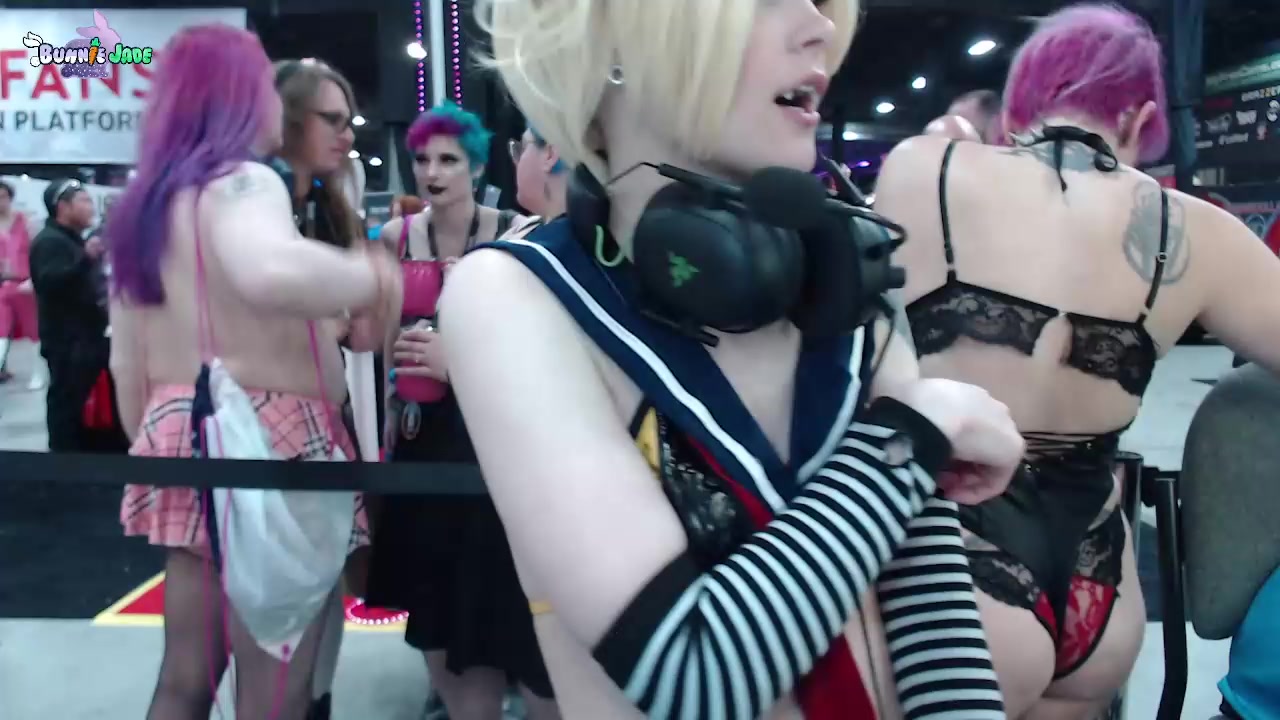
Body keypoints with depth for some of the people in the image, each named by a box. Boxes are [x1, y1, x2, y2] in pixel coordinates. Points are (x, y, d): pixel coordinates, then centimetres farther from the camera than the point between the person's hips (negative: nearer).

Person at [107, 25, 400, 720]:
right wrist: (374, 278, -19)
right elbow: (271, 272, -37)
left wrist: (155, 449, 27)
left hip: (186, 441, 9)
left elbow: (127, 364, 18)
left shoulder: (141, 204, 15)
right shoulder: (242, 181, -12)